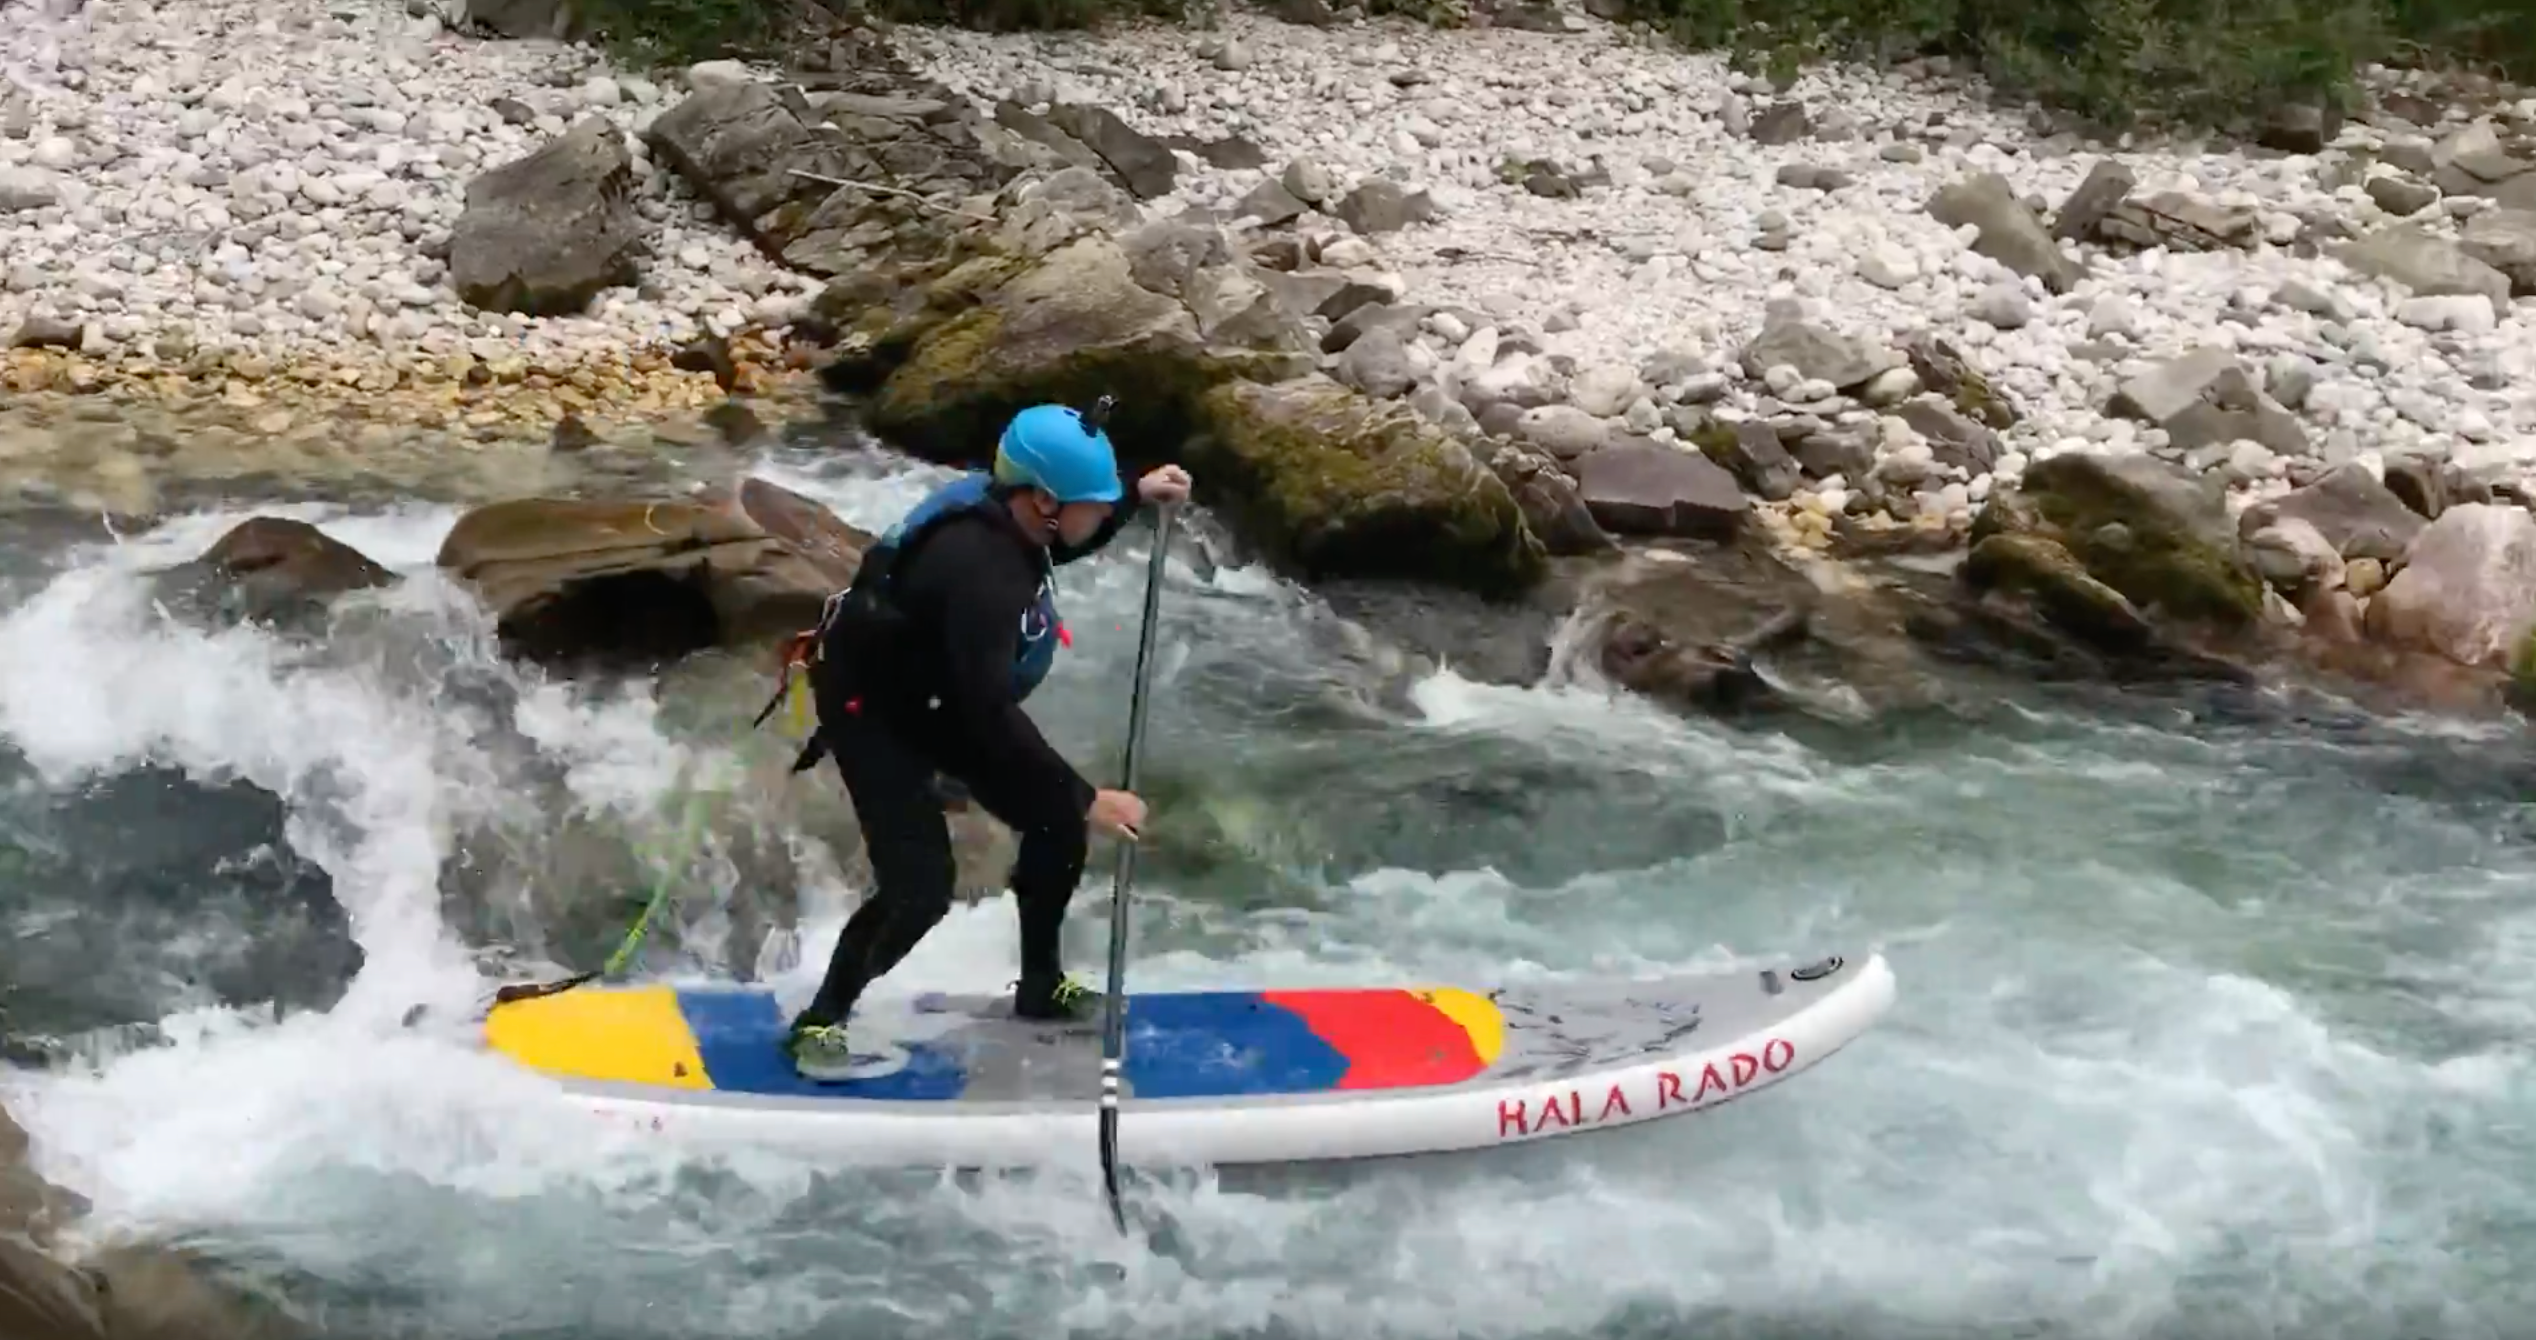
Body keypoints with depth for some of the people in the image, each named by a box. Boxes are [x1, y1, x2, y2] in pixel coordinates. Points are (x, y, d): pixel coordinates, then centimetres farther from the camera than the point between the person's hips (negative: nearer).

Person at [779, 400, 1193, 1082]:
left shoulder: (1002, 509, -13)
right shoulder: (979, 566, -38)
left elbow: (1052, 547, 15)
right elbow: (993, 717, -38)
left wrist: (1136, 497, 5)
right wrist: (1087, 797, -33)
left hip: (939, 697, 9)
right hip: (872, 709, -9)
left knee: (1058, 826, 8)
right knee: (920, 889, -18)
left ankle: (1041, 985, 28)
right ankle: (820, 1021, 4)